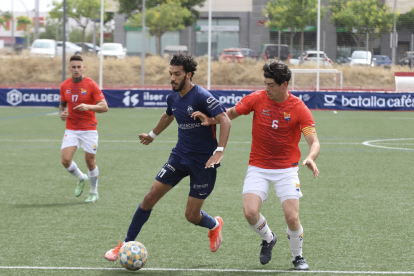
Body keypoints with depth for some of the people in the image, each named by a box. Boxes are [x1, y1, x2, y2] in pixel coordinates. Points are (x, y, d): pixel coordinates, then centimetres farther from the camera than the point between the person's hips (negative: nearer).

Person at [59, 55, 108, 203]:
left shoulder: (91, 85, -9)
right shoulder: (64, 86, 3)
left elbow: (104, 107, -11)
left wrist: (88, 106, -27)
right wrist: (62, 113, -3)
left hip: (89, 129, -3)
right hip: (71, 129, 3)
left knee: (90, 161, 2)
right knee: (66, 160, -11)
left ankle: (94, 192, 23)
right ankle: (81, 178, 21)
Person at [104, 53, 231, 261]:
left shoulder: (201, 96, -19)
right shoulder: (173, 98, 4)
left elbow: (225, 120, -25)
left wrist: (219, 151, -34)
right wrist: (153, 135, 42)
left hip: (203, 162, -6)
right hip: (180, 156, 6)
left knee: (192, 216, -2)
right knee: (150, 199, -3)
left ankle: (214, 225, 34)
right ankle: (127, 244, 8)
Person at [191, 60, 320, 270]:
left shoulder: (299, 108, -13)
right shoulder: (257, 99, -7)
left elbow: (314, 142, -16)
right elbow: (231, 113, 9)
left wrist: (310, 158, -38)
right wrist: (211, 120, -9)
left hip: (286, 169, -2)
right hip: (258, 167, 2)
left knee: (292, 217, -13)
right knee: (250, 212, -18)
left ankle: (297, 257, 17)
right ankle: (268, 239, 17)